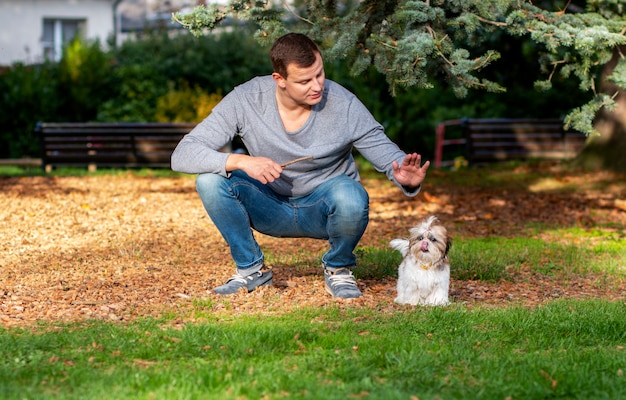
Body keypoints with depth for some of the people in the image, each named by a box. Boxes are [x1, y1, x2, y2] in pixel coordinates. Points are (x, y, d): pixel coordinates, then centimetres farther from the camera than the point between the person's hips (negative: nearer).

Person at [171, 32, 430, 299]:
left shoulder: (343, 104, -19)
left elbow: (383, 150, -12)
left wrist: (404, 176, -37)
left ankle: (338, 269, -3)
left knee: (351, 199, -37)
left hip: (324, 208, -1)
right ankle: (251, 268, -3)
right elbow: (183, 155, -22)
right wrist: (240, 161, -39)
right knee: (210, 180, -25)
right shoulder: (246, 100, -19)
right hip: (272, 207, 1)